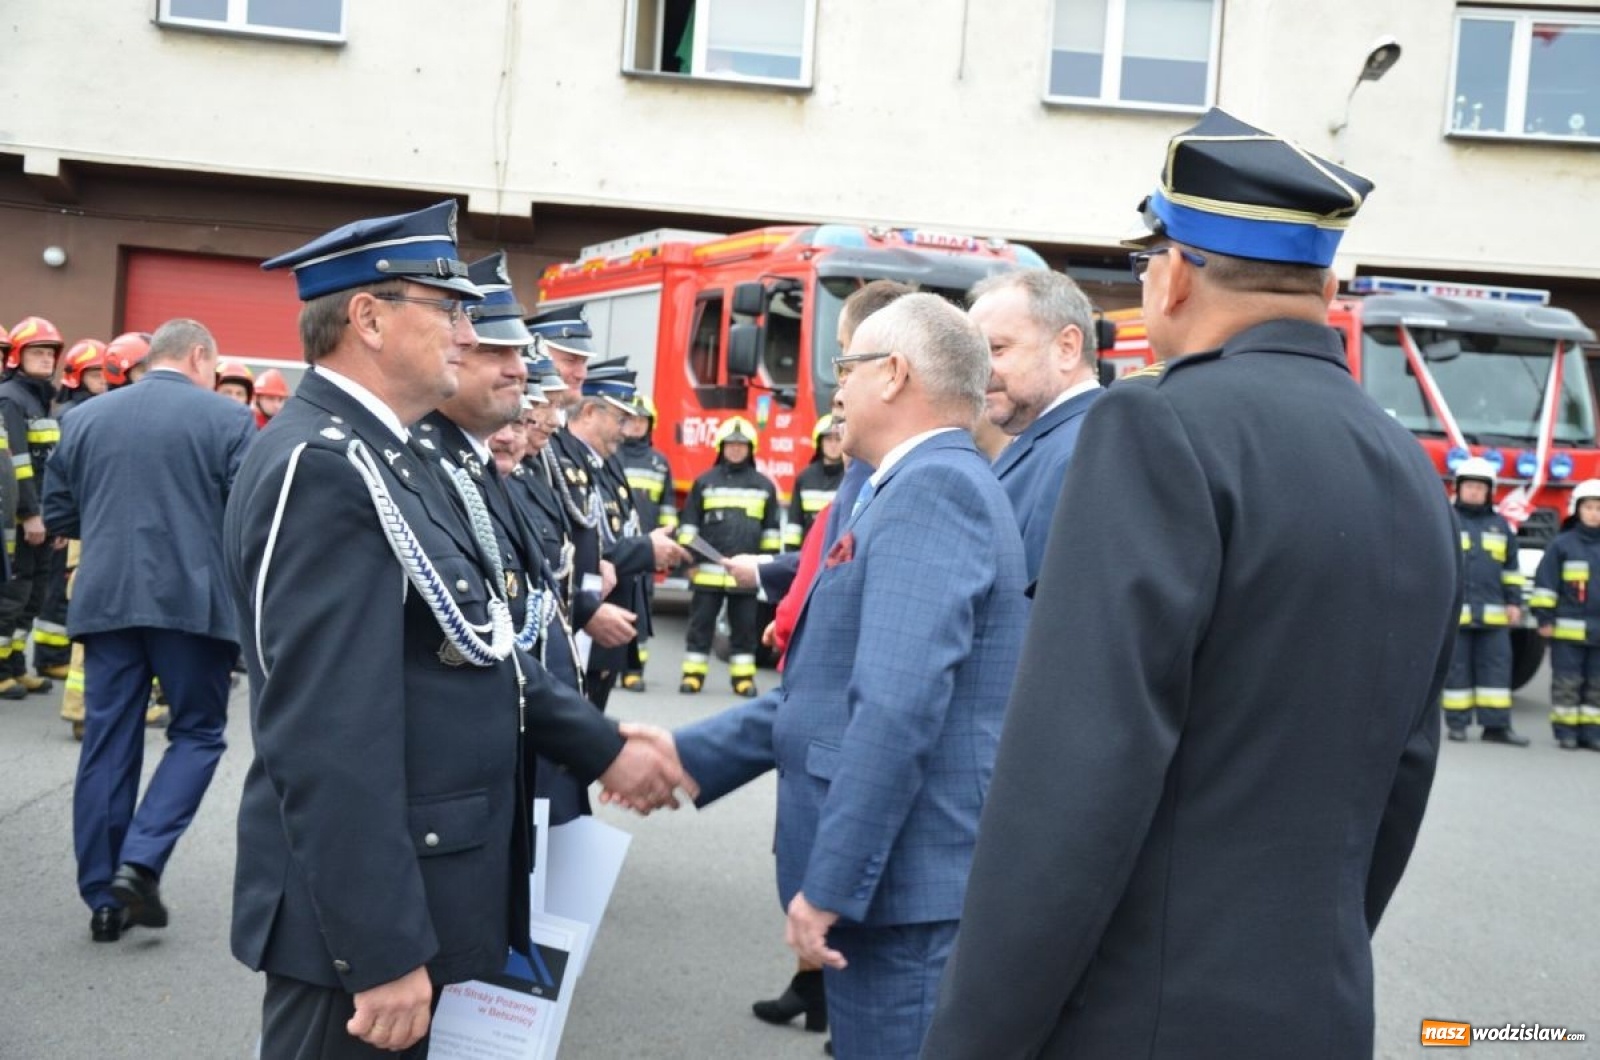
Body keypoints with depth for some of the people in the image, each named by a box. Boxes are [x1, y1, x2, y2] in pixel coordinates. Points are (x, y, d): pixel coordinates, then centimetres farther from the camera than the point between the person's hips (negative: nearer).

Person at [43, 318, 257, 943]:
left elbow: (57, 517, 13)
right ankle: (139, 862, -6)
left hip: (105, 601, 4)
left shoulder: (85, 418, 10)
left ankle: (102, 896, 12)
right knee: (197, 734, 10)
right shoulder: (226, 419, -3)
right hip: (193, 601, -4)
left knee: (107, 745, 9)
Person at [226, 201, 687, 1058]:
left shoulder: (379, 457, 11)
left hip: (414, 895, 10)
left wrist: (602, 750, 14)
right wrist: (382, 950, -26)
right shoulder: (324, 468, -21)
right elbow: (330, 740, -26)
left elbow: (475, 653, 16)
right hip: (366, 920, -10)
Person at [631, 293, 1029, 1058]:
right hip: (894, 877, 10)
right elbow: (830, 690, 19)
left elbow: (897, 709, -27)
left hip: (905, 888, -10)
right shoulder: (932, 486, 17)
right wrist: (688, 755, 15)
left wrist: (829, 884, -23)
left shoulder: (931, 488, -17)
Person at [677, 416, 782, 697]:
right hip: (709, 569, -1)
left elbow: (772, 528, 12)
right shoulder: (704, 482, 6)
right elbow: (689, 522, 7)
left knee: (745, 626, 5)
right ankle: (693, 674, 9)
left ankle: (743, 676, 13)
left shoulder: (764, 485, 8)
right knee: (701, 623, 3)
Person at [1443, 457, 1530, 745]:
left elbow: (1511, 568, 18)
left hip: (1492, 613, 3)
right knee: (1456, 667, 1)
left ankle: (1497, 725, 4)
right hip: (1452, 611, -3)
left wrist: (1514, 602, 11)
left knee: (1497, 665, 1)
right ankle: (1457, 723, 8)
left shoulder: (1501, 525, 14)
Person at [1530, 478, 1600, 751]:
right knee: (1567, 682, 1)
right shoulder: (1562, 544, -2)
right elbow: (1545, 582, -3)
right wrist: (1544, 618, -7)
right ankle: (1566, 732, 7)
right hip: (1568, 629, -4)